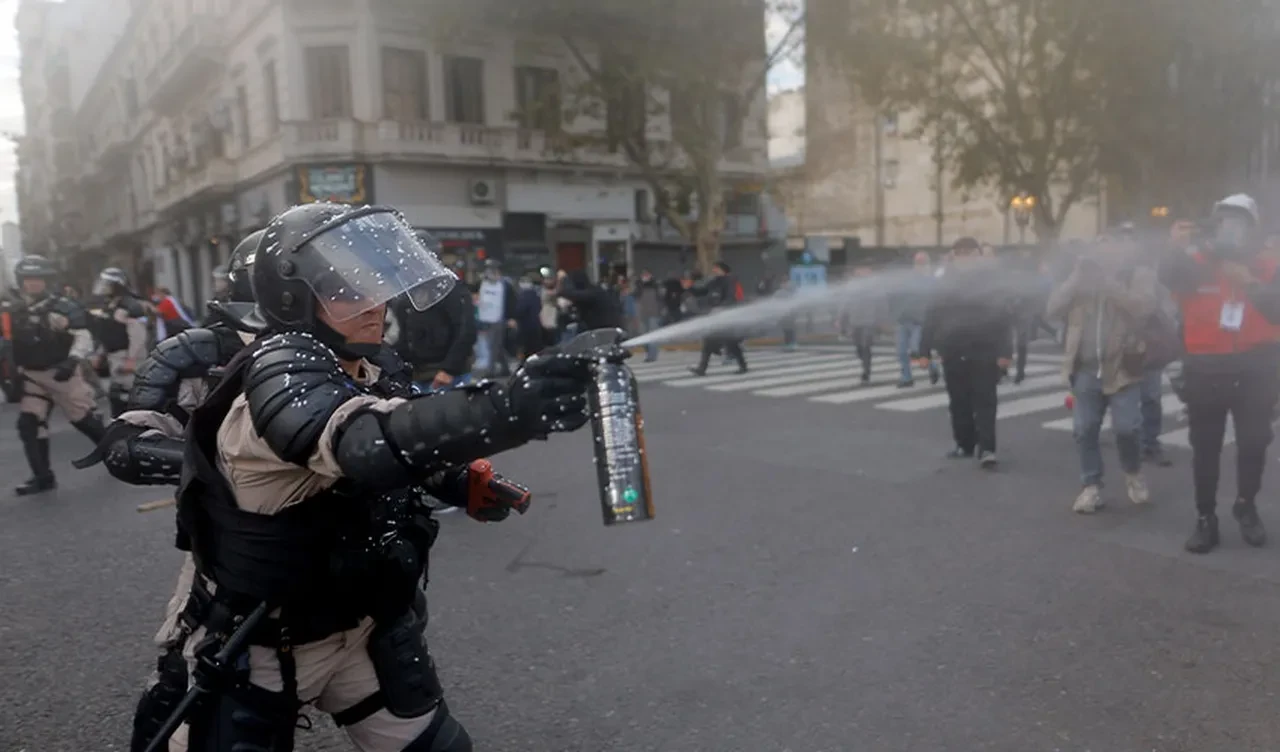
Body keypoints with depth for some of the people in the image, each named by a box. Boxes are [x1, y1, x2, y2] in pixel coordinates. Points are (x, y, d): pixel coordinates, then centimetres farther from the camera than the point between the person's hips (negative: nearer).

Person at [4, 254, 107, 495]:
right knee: (28, 423, -4)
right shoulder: (11, 310, 2)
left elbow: (84, 337, -13)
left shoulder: (64, 307, -11)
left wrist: (72, 360, -26)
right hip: (31, 377, 4)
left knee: (84, 419, 4)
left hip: (62, 372, -4)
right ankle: (43, 477, 3)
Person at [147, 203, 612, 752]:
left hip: (360, 627, 7)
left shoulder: (363, 375, -3)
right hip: (255, 649, -6)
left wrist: (462, 485, -2)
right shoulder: (281, 369, -26)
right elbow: (363, 444, -47)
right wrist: (503, 408, -62)